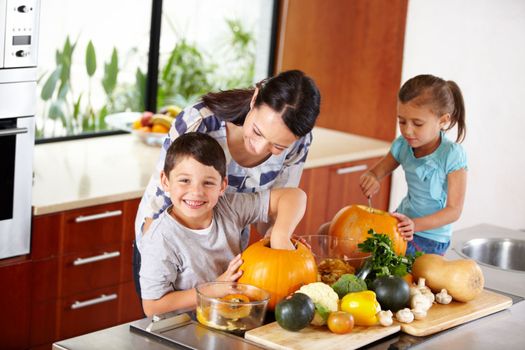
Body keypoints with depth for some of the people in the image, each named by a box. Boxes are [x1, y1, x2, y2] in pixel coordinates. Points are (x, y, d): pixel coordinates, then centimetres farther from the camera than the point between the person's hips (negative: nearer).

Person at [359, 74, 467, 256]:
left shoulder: (452, 155, -19)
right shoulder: (403, 146, -3)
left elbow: (454, 210, -18)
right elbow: (377, 171, 11)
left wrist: (415, 225, -33)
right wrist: (369, 178, -15)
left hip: (430, 238, -6)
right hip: (402, 221, 6)